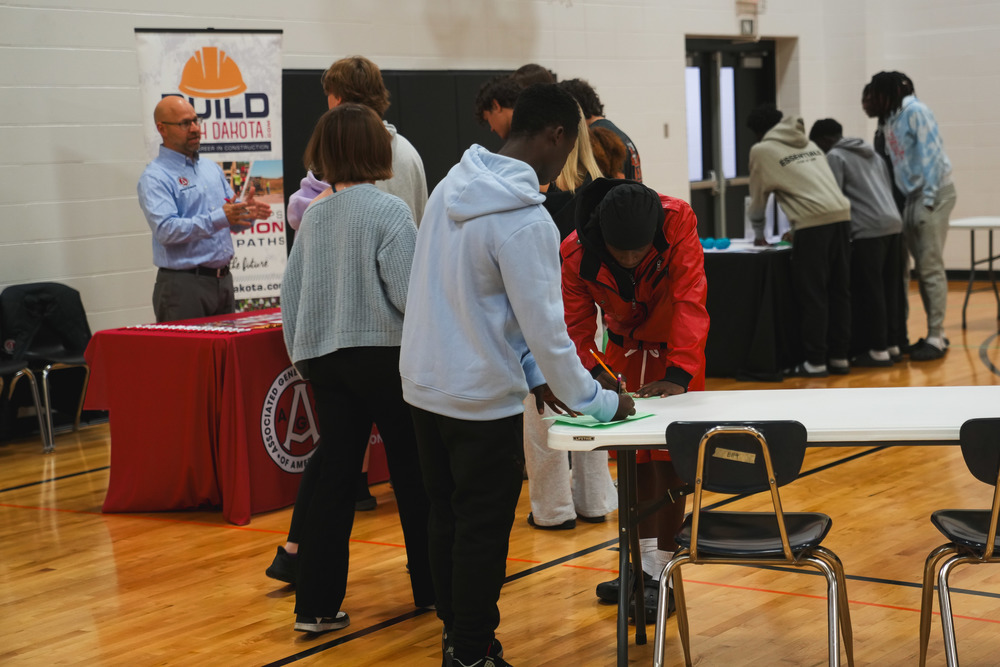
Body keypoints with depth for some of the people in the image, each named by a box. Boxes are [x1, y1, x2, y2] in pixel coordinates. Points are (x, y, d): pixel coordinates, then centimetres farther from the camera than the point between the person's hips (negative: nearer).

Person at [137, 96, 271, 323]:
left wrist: (247, 213, -5)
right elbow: (166, 230, -21)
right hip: (183, 285, -7)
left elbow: (232, 222, 19)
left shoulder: (212, 168, 17)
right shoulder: (154, 177, -7)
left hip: (223, 280, 7)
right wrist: (218, 219, -28)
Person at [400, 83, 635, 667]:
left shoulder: (452, 186, 4)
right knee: (483, 532, 4)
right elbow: (546, 327, -19)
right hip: (483, 400, -8)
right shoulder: (525, 220, -22)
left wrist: (533, 373, 13)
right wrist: (599, 401, -6)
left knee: (447, 520, 18)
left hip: (425, 384, 8)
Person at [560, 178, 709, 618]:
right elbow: (576, 324, -18)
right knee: (632, 456, 11)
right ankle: (644, 564, 25)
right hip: (624, 346, 3)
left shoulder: (678, 221, -33)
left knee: (668, 457, -7)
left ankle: (663, 574, 1)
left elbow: (690, 299, -34)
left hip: (677, 347, -3)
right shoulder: (575, 253, -26)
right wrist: (593, 372, -36)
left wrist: (678, 375, -42)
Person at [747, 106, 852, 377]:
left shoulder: (762, 150, 8)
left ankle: (815, 362, 0)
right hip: (841, 215, 6)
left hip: (813, 222, -6)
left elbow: (758, 197, 17)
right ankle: (839, 357, 15)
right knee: (839, 290, 10)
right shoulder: (808, 144, 27)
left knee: (812, 295, -1)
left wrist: (758, 232, 33)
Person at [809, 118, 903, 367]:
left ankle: (878, 350, -3)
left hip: (869, 229, -8)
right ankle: (891, 343, 13)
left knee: (869, 291, -4)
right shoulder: (871, 153, 24)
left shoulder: (835, 157, 0)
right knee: (888, 288, 10)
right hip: (893, 224, 8)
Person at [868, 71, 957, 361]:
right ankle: (934, 334, 15)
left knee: (931, 267, -8)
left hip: (933, 191, -8)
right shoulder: (890, 121, 15)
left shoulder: (915, 112, -9)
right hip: (912, 195, 8)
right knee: (922, 268, 9)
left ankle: (936, 338, -6)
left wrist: (928, 199, -18)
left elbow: (930, 153, -15)